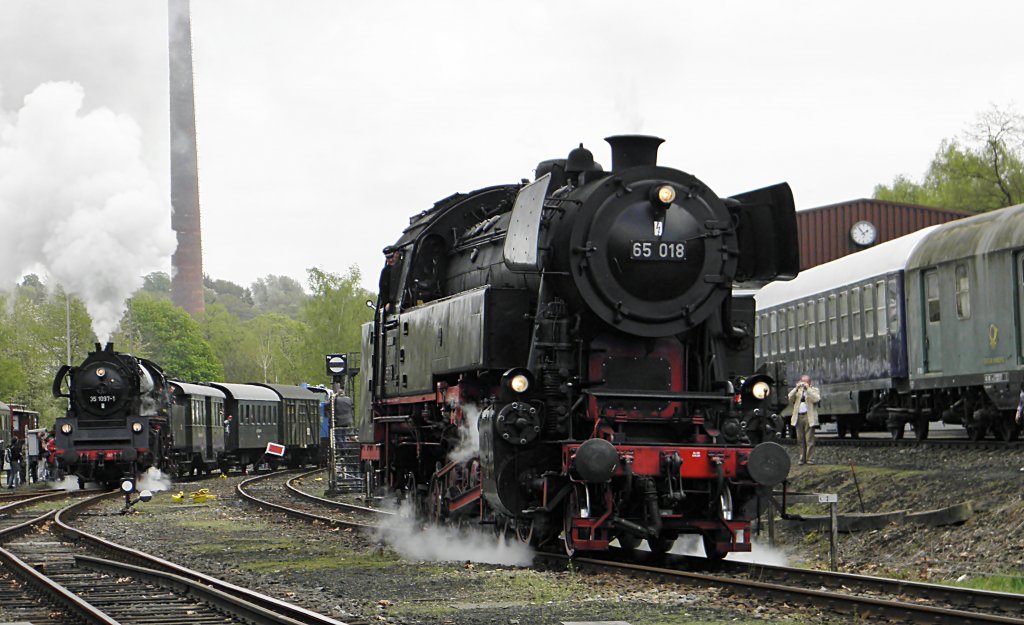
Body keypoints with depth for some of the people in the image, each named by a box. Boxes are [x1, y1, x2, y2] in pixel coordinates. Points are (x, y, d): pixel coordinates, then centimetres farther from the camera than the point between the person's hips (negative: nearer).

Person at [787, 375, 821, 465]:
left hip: (809, 417, -4)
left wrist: (808, 389, -12)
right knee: (800, 440, 4)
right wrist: (796, 388, -6)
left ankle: (808, 458, -4)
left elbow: (816, 399, -11)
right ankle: (802, 458, 7)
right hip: (798, 417, 4)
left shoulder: (814, 390, 8)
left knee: (809, 439, -6)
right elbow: (790, 398, 4)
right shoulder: (797, 390, 18)